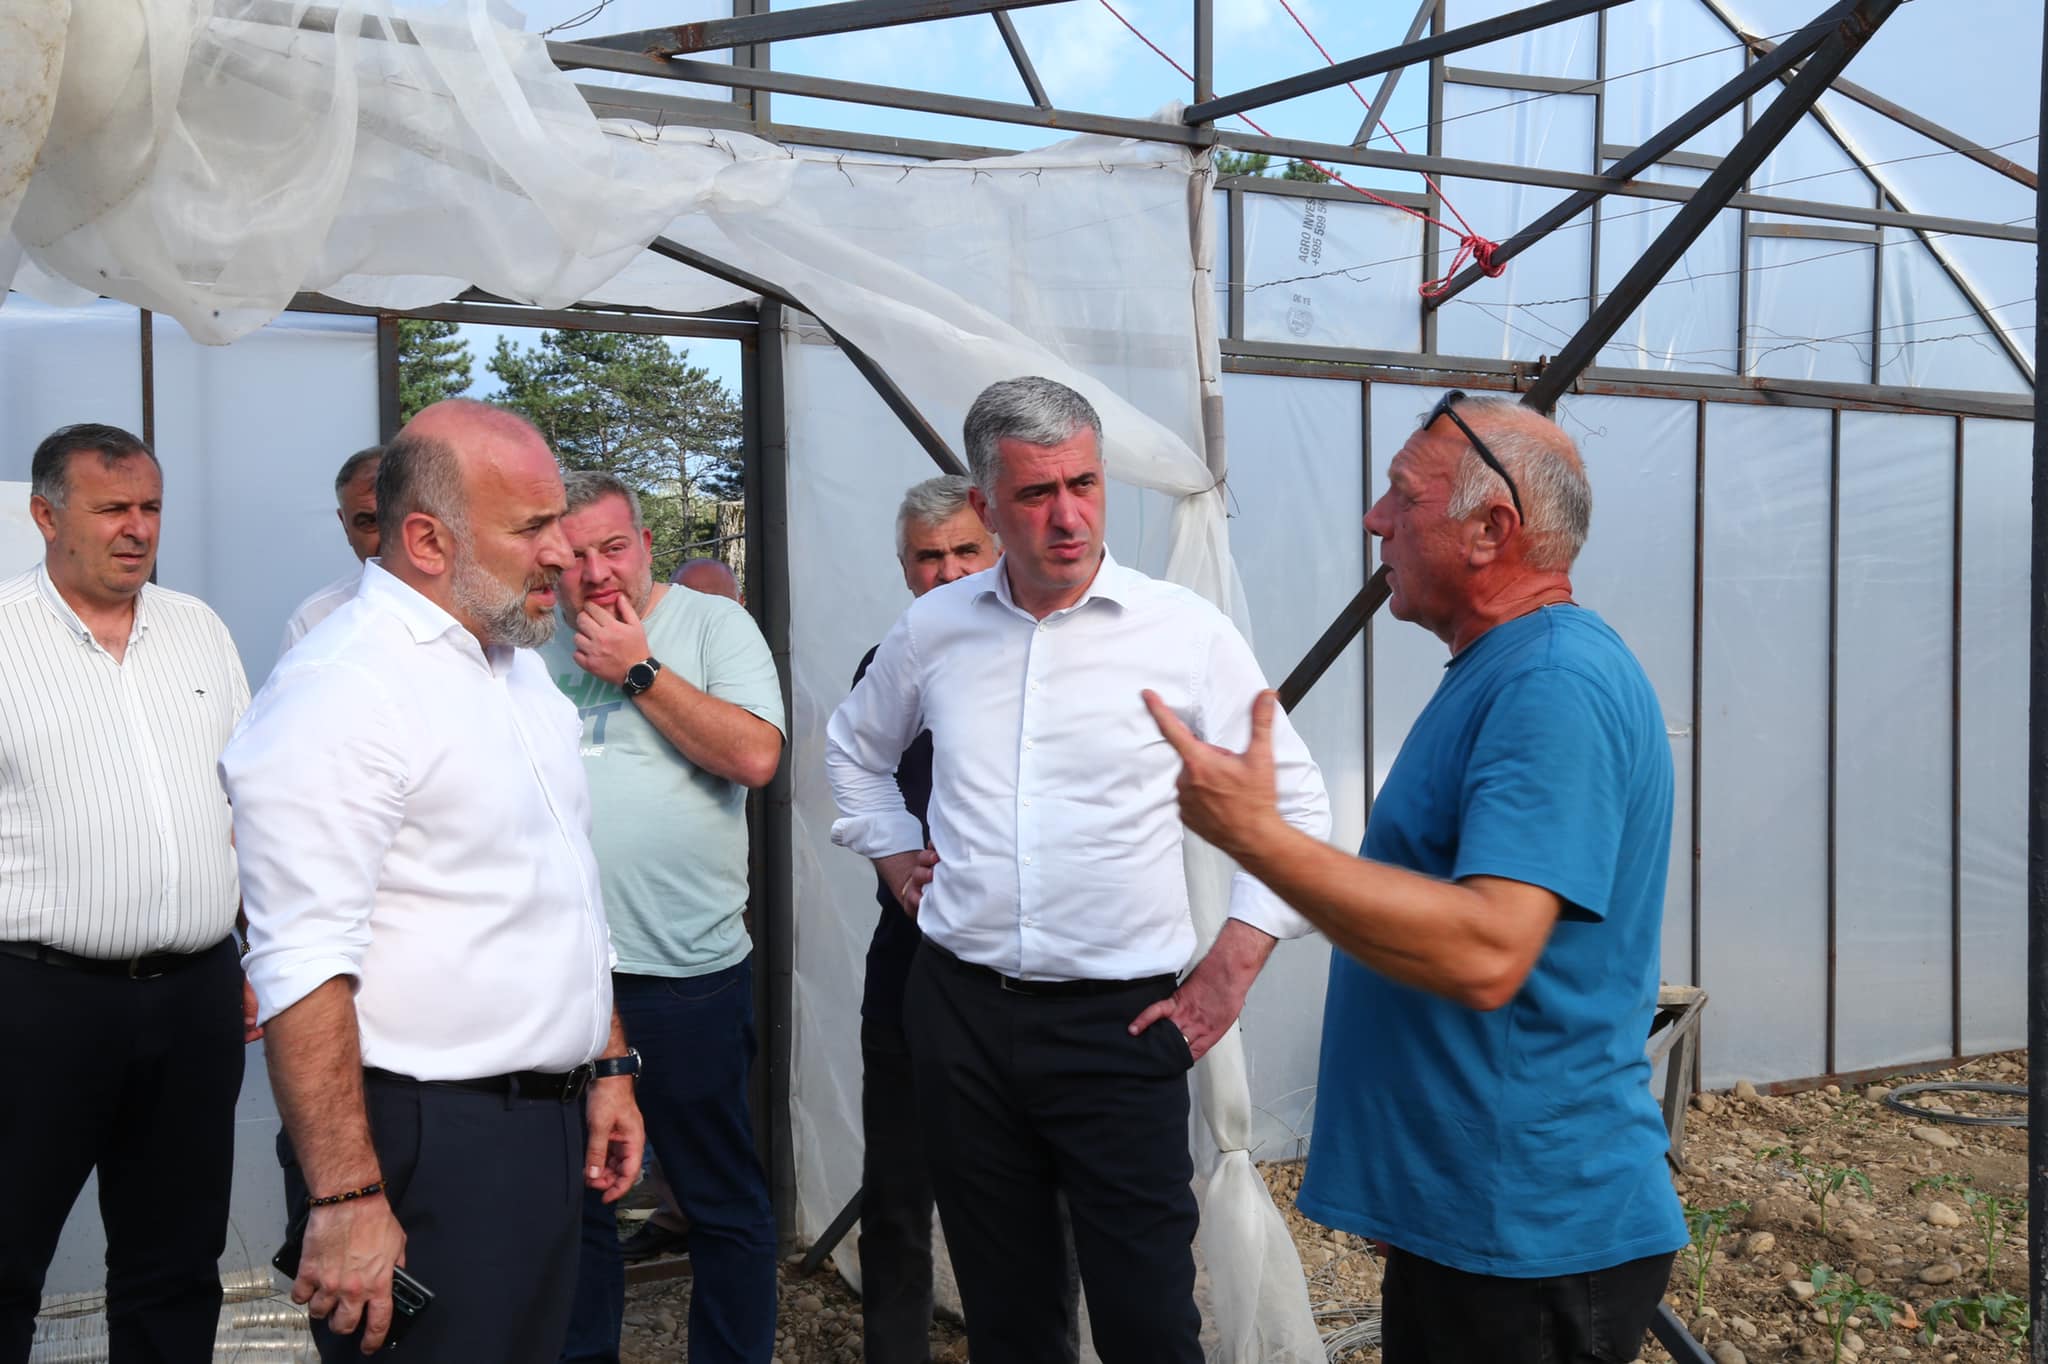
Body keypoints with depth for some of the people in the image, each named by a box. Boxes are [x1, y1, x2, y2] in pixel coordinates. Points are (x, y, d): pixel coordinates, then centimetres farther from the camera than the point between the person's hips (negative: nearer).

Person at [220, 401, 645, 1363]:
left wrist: (608, 1067, 17)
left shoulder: (517, 663, 12)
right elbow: (303, 969, -23)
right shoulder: (339, 688, -17)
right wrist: (346, 1200, -25)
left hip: (551, 1132, 9)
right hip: (426, 1145, -8)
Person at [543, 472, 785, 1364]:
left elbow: (755, 755, -16)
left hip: (686, 970, -4)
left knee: (722, 1201, 7)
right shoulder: (533, 646, 10)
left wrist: (639, 670, -13)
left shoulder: (714, 624, -2)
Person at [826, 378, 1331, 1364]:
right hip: (960, 1012, 3)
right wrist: (893, 854, 12)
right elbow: (853, 747, 24)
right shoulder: (933, 628, 3)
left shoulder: (1187, 632, -7)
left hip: (1120, 1022, -3)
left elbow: (1294, 803, 1)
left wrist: (1232, 966, -3)